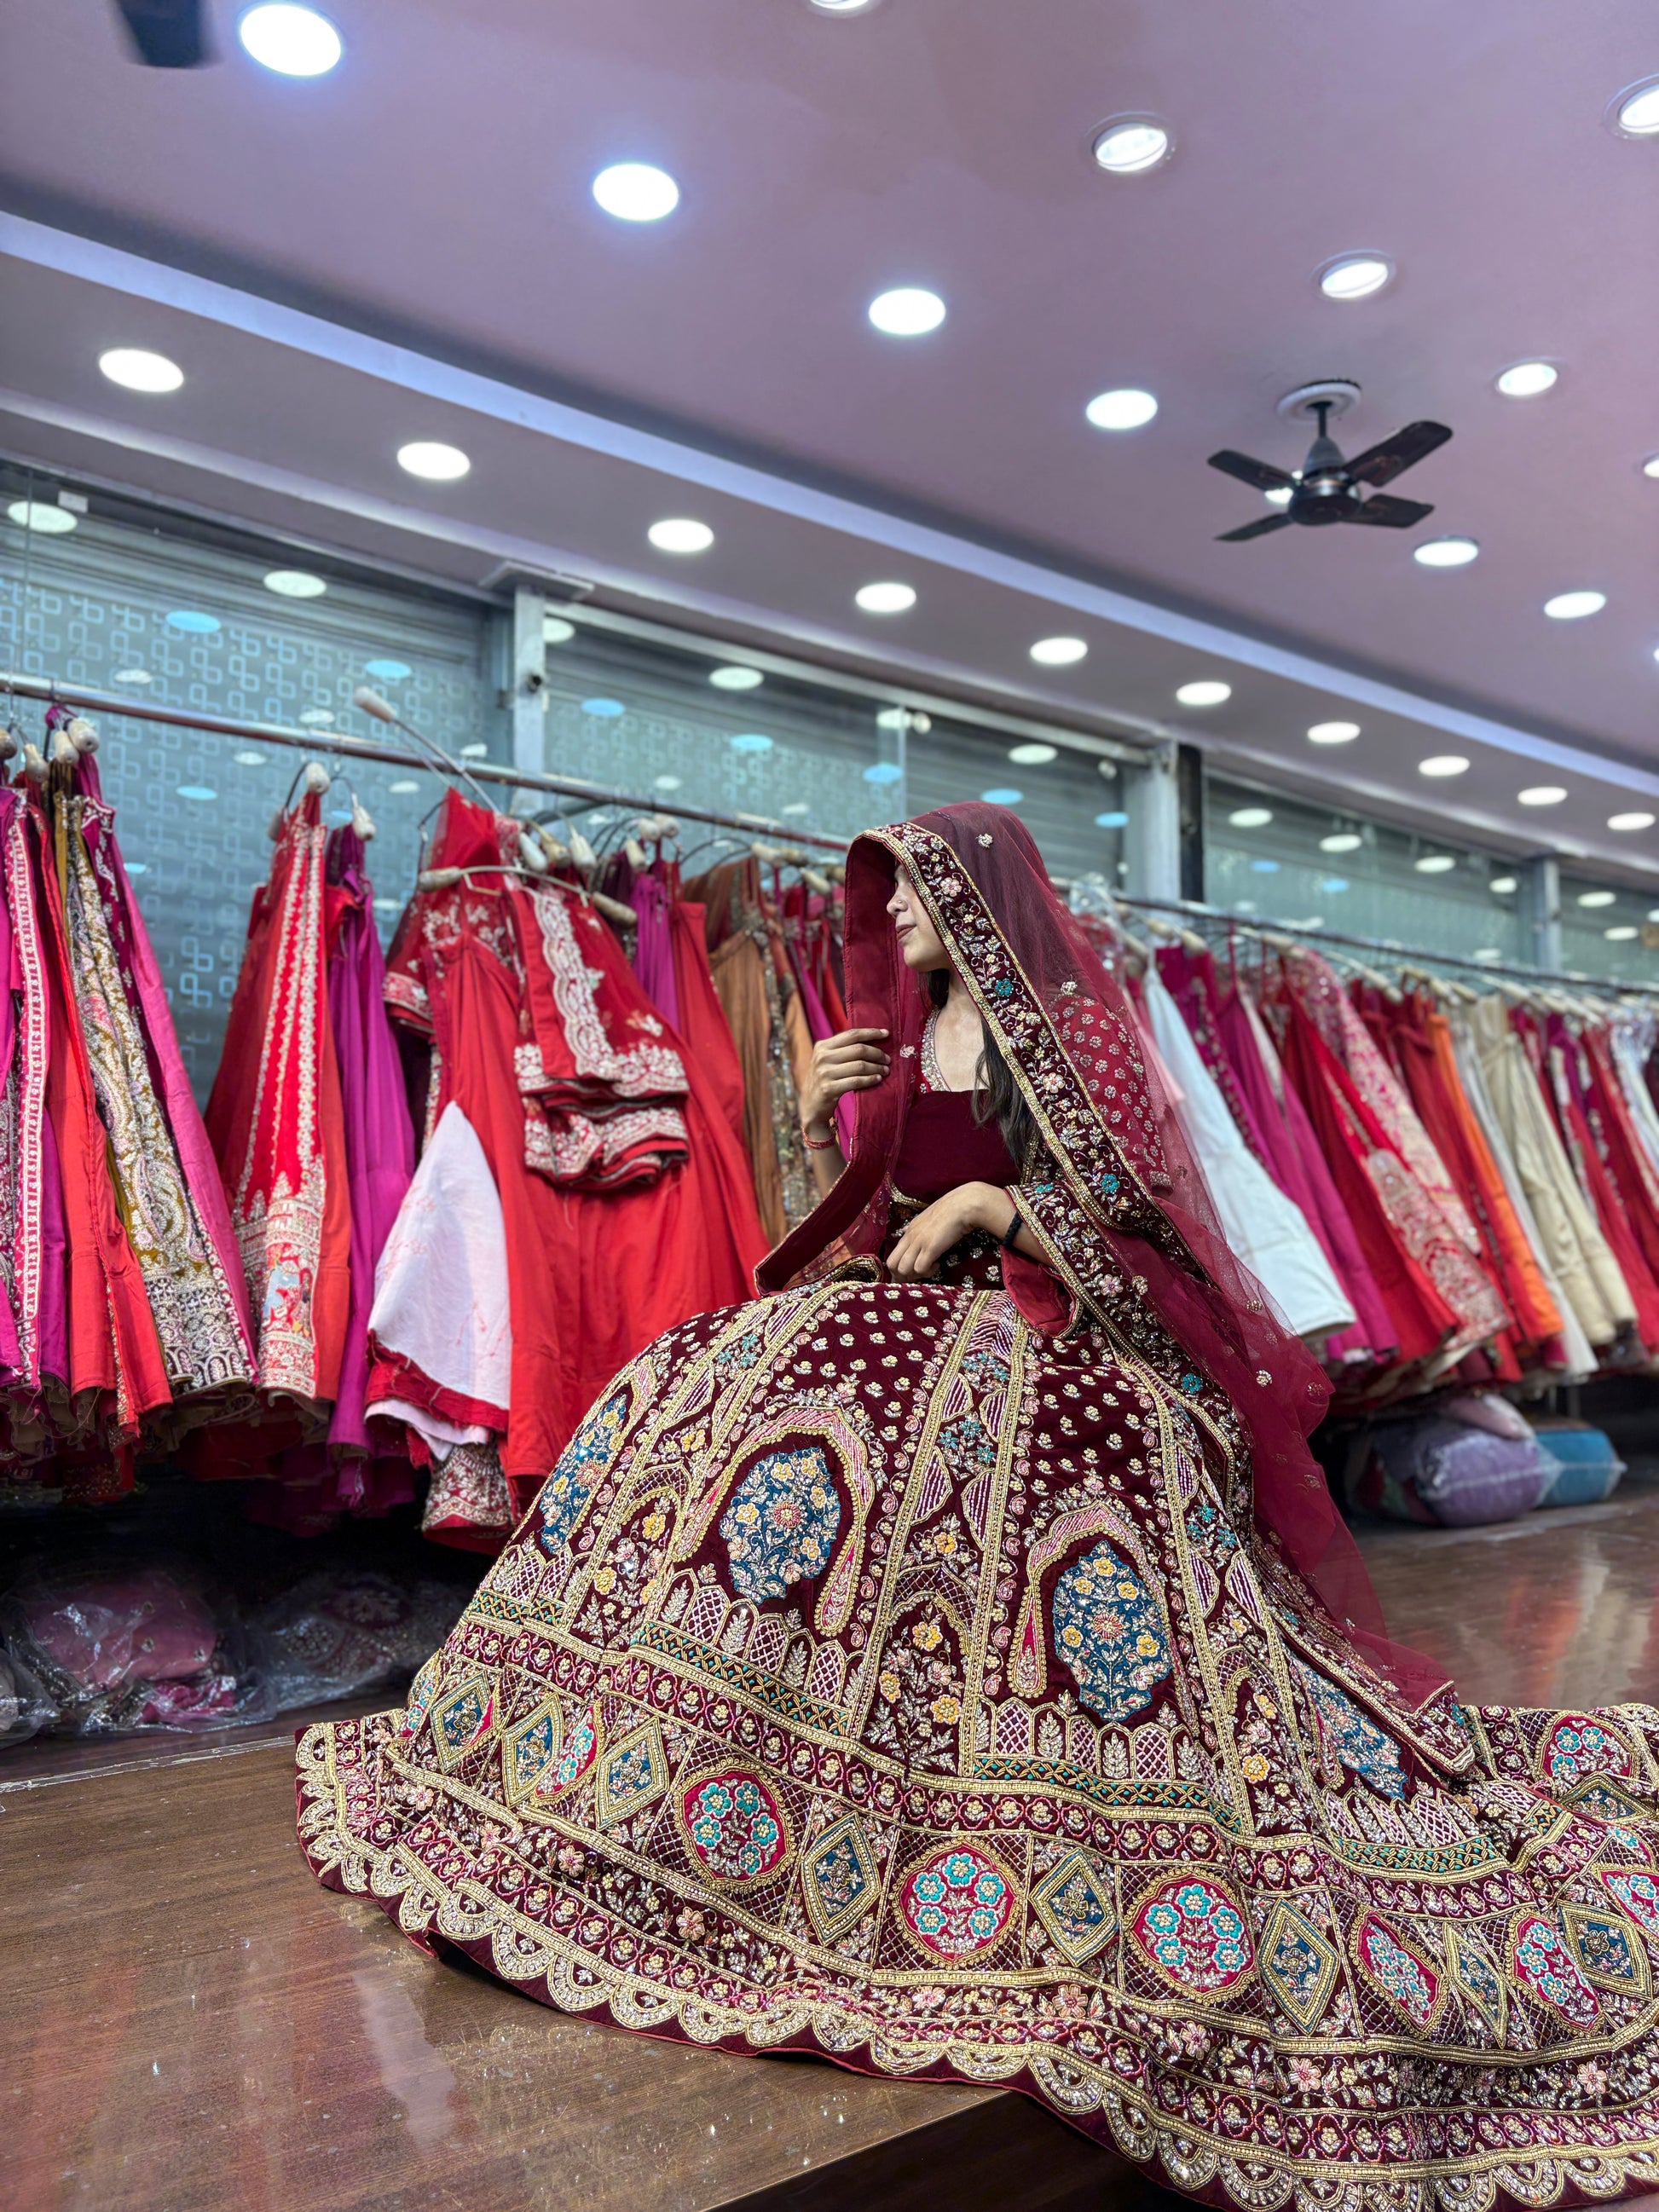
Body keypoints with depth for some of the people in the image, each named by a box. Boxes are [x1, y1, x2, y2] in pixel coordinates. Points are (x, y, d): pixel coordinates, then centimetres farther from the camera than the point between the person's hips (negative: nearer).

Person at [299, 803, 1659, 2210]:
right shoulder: (900, 1036, 16)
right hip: (906, 1311, 6)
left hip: (1050, 1336, -6)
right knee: (712, 1387, -13)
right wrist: (823, 1120, 0)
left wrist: (982, 1204, -14)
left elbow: (1129, 1199, -9)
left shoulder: (1067, 1024, -3)